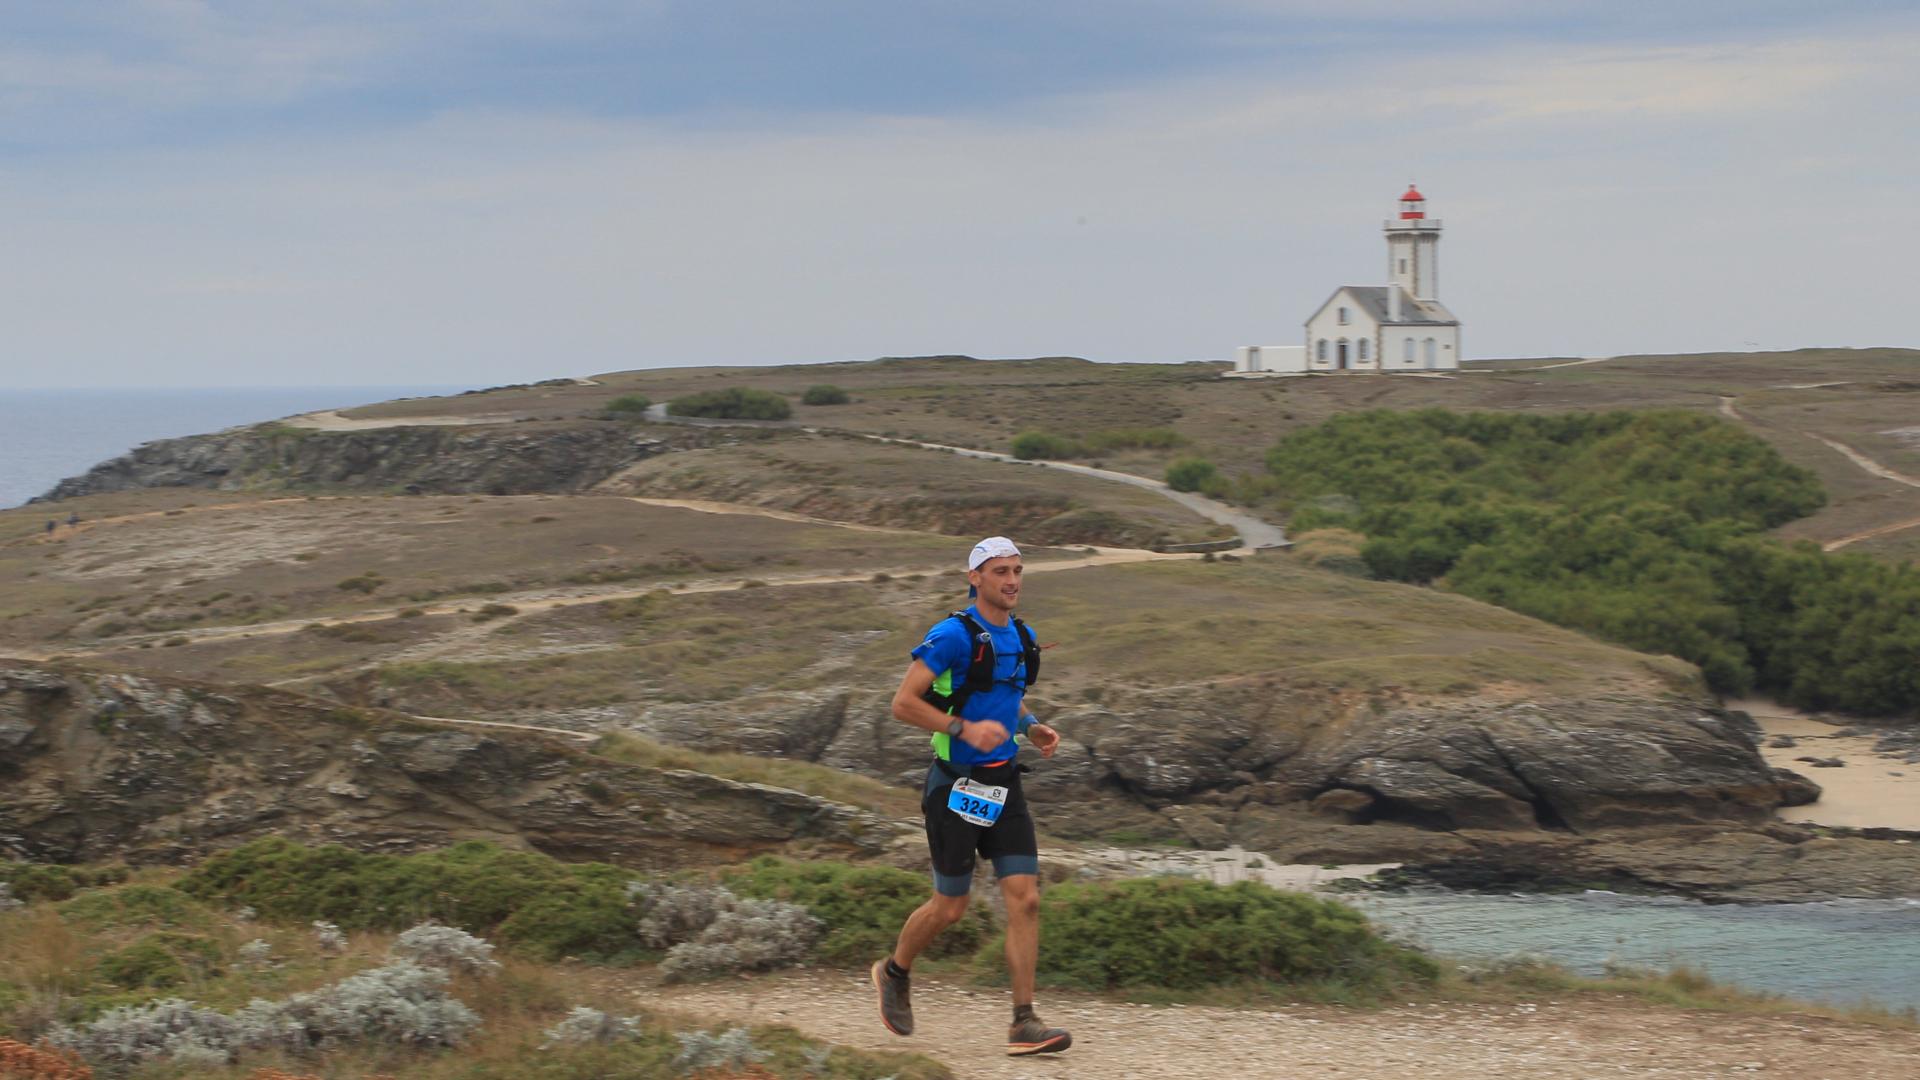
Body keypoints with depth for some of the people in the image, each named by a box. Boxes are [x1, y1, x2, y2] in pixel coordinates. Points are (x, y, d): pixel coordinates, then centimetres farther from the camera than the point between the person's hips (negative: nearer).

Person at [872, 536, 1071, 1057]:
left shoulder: (1022, 637, 10)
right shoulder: (952, 635, -14)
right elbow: (903, 703, -15)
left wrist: (1033, 728, 8)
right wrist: (965, 729, -25)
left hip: (1003, 784, 6)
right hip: (956, 784, -6)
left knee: (1025, 899, -5)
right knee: (950, 907, 3)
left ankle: (1024, 1023, -3)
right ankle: (895, 973, 32)